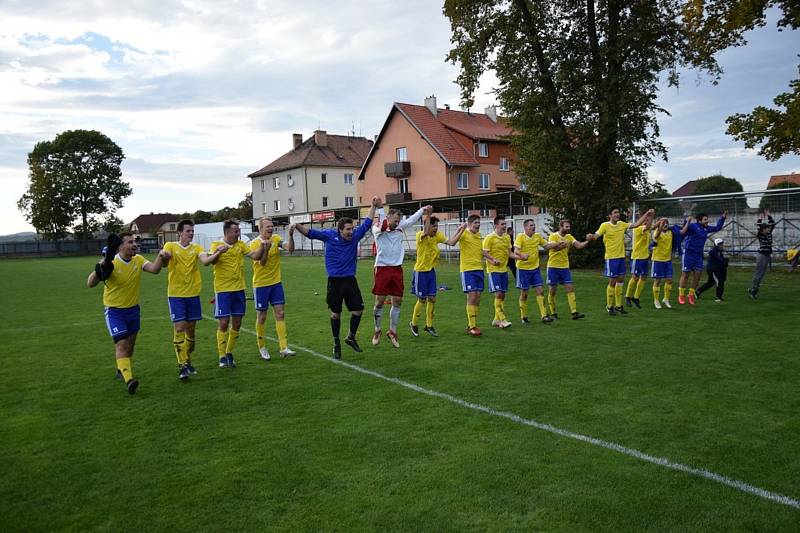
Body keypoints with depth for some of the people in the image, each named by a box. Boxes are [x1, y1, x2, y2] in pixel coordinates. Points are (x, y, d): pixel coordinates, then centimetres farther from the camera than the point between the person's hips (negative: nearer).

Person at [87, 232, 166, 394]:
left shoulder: (138, 260, -3)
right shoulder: (111, 263, -18)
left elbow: (154, 269, -19)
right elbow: (90, 284, -22)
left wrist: (160, 257, -36)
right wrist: (100, 268, -37)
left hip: (133, 309, 5)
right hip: (114, 311, -5)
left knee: (130, 345, 16)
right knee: (121, 344, -16)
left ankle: (122, 370, 39)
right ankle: (128, 379, -24)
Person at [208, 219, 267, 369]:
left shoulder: (240, 245, 8)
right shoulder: (216, 245, -5)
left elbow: (255, 256, 1)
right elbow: (212, 261, -22)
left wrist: (262, 247, -18)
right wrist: (219, 252, -42)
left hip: (239, 289, 5)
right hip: (223, 290, -5)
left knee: (237, 323, 8)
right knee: (224, 323, -5)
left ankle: (229, 353, 24)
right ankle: (222, 357, 6)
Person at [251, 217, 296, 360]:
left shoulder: (276, 239, 0)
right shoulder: (255, 243, -11)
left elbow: (290, 249, -14)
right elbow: (262, 263, -21)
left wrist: (291, 235, -29)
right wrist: (266, 249, -38)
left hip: (276, 283, 4)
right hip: (260, 284, -4)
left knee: (280, 314, -1)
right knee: (261, 316, 6)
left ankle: (284, 348, 0)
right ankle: (261, 347, 22)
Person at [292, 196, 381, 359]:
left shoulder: (355, 236, 2)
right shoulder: (329, 235, -4)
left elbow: (367, 224, 11)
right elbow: (310, 232, -6)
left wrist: (374, 207, 10)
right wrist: (297, 226, -21)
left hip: (350, 280, 3)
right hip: (335, 281, -3)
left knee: (358, 310, 2)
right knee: (335, 314, 5)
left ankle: (351, 338, 27)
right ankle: (336, 344, 21)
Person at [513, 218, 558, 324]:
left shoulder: (537, 236, 7)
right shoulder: (520, 236, -11)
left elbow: (546, 245, 21)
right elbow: (516, 250, -23)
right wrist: (522, 255, -43)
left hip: (535, 268, 5)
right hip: (523, 269, -5)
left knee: (540, 291, -2)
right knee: (524, 293, 3)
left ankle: (544, 316, 1)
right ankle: (523, 317, 16)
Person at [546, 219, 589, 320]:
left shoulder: (569, 237, 6)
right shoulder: (553, 236, -9)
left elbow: (579, 245, -6)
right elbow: (553, 247, -26)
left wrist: (587, 241, -24)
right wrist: (563, 244, -43)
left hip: (565, 267, 4)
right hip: (553, 267, -4)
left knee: (570, 289, -5)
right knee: (552, 291, 3)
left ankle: (574, 312, -7)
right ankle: (553, 313, 18)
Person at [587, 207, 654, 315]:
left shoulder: (622, 224, 6)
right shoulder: (605, 225, -11)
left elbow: (636, 224, 11)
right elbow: (596, 235, -20)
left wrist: (646, 214, 6)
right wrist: (590, 237, -43)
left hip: (621, 257, 6)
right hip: (611, 257, -6)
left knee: (620, 281, 12)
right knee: (612, 282, -1)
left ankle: (618, 306, 23)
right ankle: (609, 306, 13)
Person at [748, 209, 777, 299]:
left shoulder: (769, 234, 9)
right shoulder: (760, 235, -9)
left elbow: (773, 223, 13)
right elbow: (758, 226, -25)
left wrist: (768, 216, 8)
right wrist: (761, 218, -18)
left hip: (768, 256, 7)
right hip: (761, 255, -7)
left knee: (762, 274, 10)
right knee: (758, 273, -6)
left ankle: (754, 289, 16)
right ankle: (752, 290, -1)